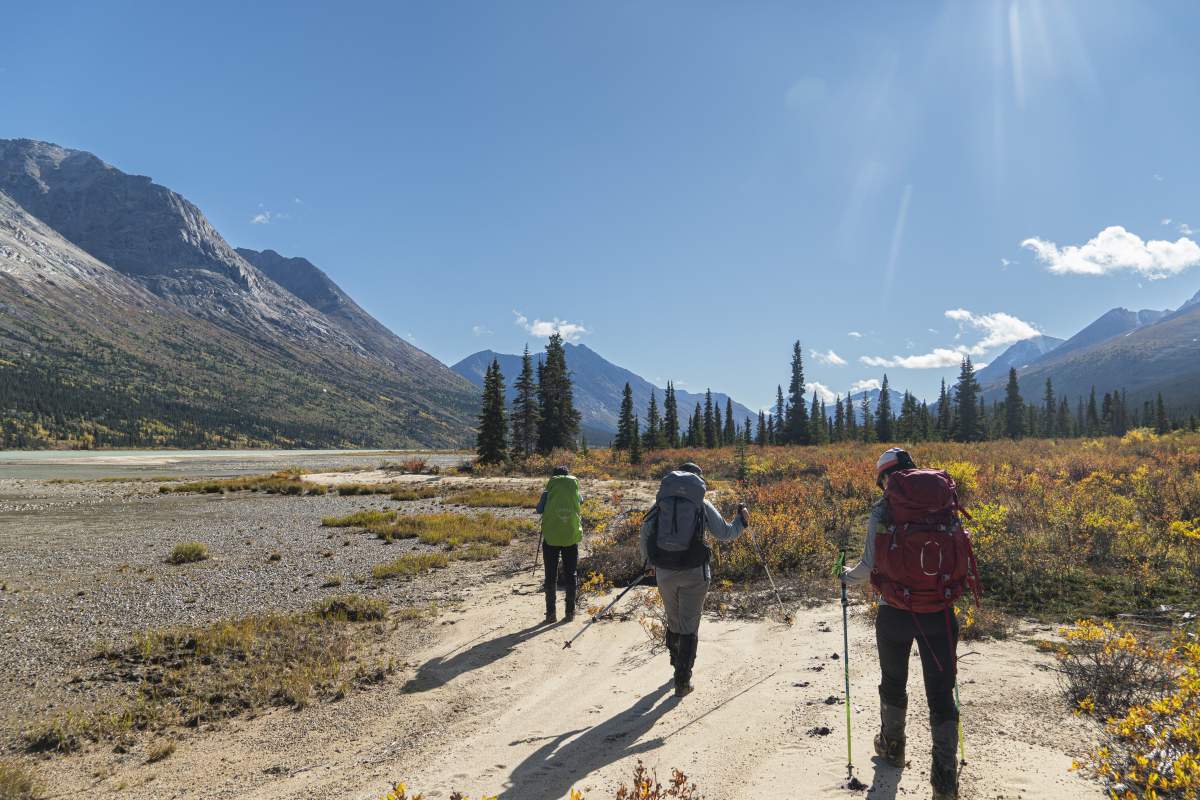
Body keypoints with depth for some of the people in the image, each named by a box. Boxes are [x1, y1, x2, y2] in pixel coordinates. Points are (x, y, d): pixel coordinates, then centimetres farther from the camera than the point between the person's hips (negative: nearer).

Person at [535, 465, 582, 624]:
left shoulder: (550, 488, -5)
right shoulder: (574, 482, 0)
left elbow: (539, 509, -5)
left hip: (551, 537, -1)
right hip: (571, 537, 1)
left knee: (551, 577, 6)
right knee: (570, 575, 11)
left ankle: (551, 613, 3)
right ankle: (570, 612, 12)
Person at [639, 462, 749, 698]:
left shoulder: (661, 502, 5)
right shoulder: (702, 505, -2)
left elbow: (645, 533, 11)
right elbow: (725, 534, 4)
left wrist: (648, 562, 28)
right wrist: (741, 521, 24)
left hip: (665, 572, 3)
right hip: (694, 573, -3)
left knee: (673, 621, 22)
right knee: (689, 627, 6)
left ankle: (678, 666, 40)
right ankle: (682, 681, 6)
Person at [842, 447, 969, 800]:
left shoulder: (883, 511, -10)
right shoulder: (944, 505, -2)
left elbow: (870, 566, -10)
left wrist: (848, 576, 11)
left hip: (895, 613, -1)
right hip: (938, 613, 1)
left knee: (893, 683, 22)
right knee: (941, 694, 9)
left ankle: (892, 746, 42)